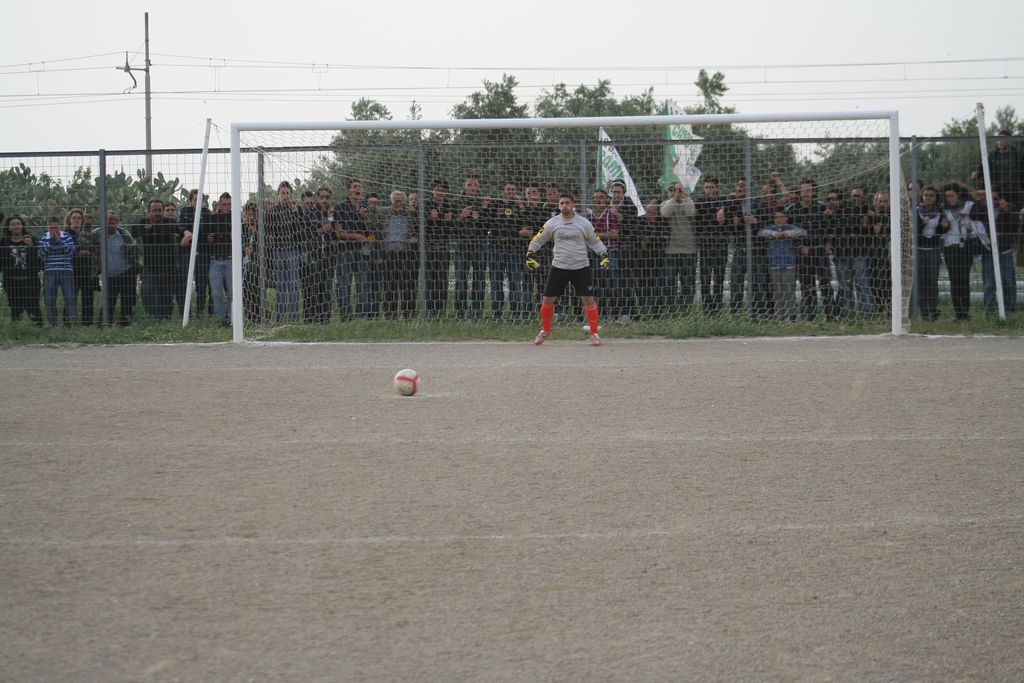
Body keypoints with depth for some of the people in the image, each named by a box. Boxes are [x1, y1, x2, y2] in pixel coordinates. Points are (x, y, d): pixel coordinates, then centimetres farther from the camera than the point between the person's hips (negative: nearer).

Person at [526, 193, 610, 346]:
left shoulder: (584, 223, 0)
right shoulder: (552, 223, 1)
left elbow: (595, 241, 8)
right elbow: (538, 240, 9)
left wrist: (603, 255, -5)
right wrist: (530, 254, -3)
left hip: (581, 267, -1)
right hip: (558, 267, 1)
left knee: (589, 299, -8)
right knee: (547, 299, 1)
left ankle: (594, 333, 4)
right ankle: (545, 331, 22)